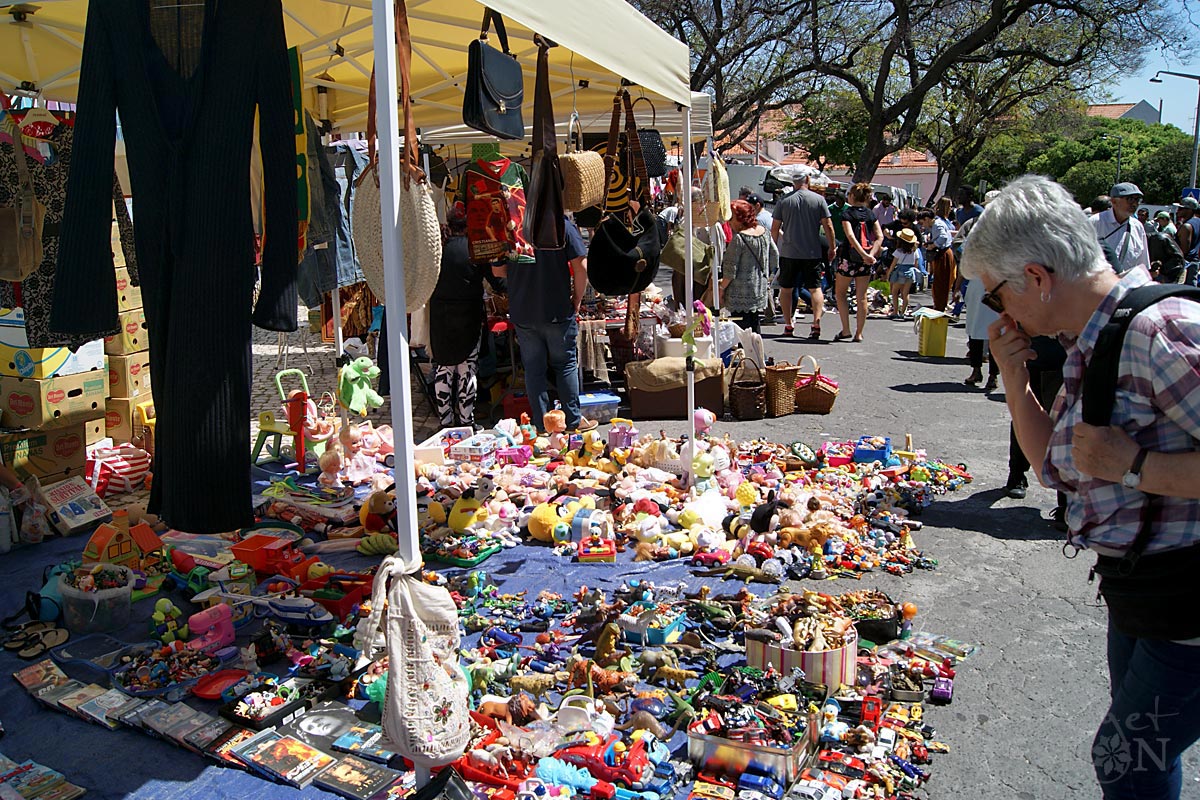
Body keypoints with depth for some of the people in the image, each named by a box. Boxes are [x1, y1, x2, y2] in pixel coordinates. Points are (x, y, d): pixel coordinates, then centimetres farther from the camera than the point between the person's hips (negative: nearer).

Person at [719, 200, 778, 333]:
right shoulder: (763, 231, 5)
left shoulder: (738, 238, -17)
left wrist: (722, 288, -5)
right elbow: (775, 256, 16)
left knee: (741, 328, -4)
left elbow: (730, 270, -16)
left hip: (741, 292, -8)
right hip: (761, 289, 8)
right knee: (755, 323, 17)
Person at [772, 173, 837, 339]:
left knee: (786, 288, 12)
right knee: (815, 288, 4)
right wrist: (831, 248, 9)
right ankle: (816, 323, -9)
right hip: (813, 252, 0)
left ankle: (788, 325, 12)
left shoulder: (784, 201, 0)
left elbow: (775, 228, 2)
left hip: (789, 252, 0)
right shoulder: (819, 199, -1)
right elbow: (828, 227, -2)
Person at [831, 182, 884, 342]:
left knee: (840, 292, 11)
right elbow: (880, 236, -3)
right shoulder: (871, 214, 7)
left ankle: (845, 330, 2)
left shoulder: (846, 213, -6)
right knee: (862, 296, 8)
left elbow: (850, 236, -20)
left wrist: (864, 255, -24)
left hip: (848, 258, -4)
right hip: (866, 262, 4)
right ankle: (859, 333, 11)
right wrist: (871, 254, -10)